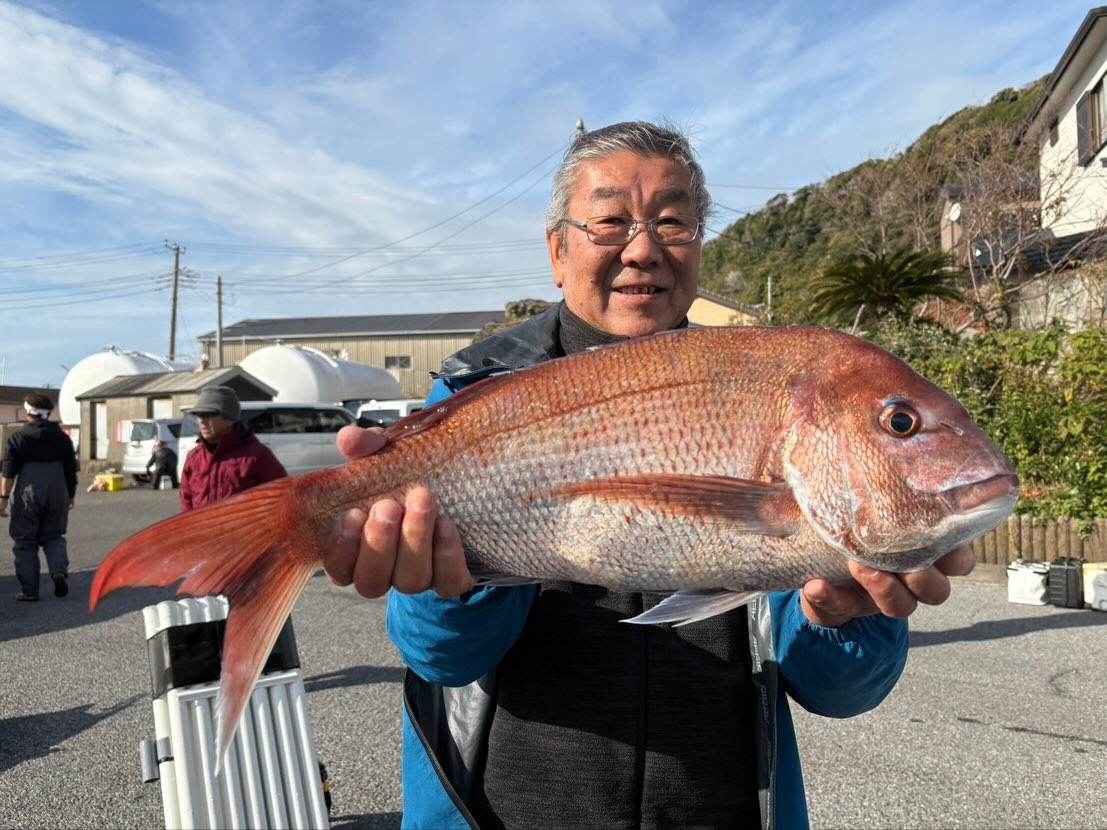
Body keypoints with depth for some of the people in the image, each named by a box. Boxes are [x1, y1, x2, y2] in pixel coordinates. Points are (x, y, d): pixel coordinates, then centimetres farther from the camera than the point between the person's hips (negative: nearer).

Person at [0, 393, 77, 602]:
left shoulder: (18, 438, -4)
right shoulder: (62, 438, 8)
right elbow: (71, 470, 12)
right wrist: (70, 495, 20)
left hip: (28, 496, -3)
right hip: (56, 495, 4)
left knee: (25, 542, 6)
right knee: (53, 536, 16)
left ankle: (29, 590, 6)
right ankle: (59, 571, -9)